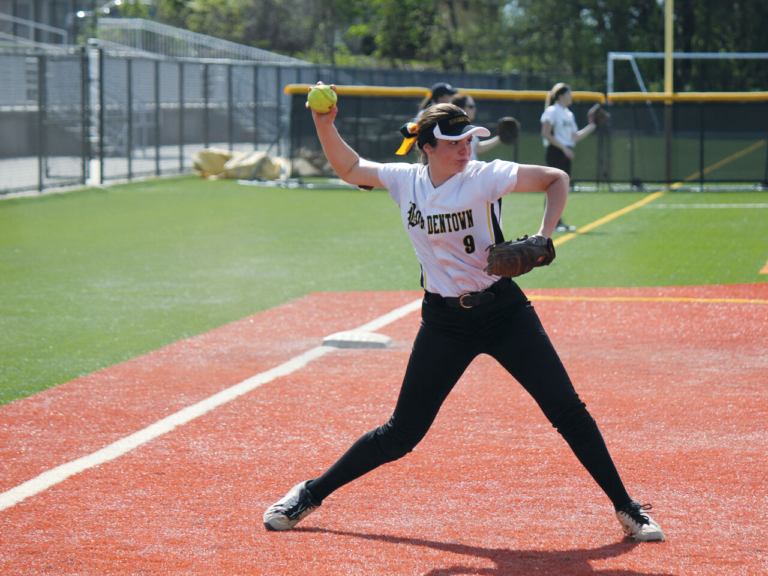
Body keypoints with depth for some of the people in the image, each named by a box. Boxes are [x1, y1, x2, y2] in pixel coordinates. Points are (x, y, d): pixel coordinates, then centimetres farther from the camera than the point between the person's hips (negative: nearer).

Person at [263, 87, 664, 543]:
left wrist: (544, 236, -19)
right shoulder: (405, 181, -1)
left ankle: (626, 508, 5)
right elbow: (349, 168, 12)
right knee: (402, 433, 3)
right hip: (444, 322, 1)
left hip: (505, 311, -1)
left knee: (567, 410, -7)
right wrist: (325, 126, -4)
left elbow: (557, 179, -7)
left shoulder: (484, 177, -11)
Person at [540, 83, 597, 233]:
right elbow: (546, 134, -14)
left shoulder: (569, 114, 19)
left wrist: (592, 126, 14)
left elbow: (575, 136, 19)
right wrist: (563, 147, -19)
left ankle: (558, 221, 13)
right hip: (555, 152, -9)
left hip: (566, 153, 9)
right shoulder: (552, 111, -7)